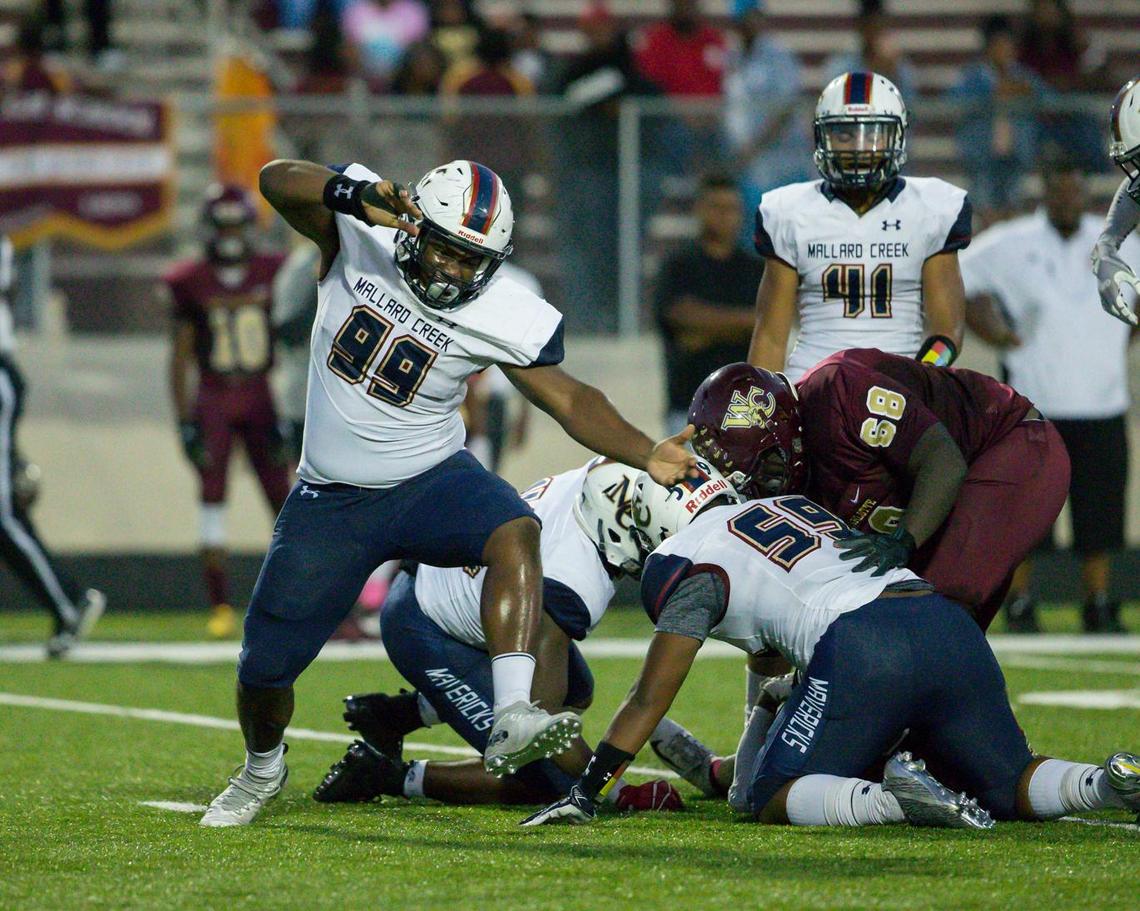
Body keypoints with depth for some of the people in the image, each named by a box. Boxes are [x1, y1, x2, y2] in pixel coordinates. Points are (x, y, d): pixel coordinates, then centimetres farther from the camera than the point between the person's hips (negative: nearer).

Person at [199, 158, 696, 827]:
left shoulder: (504, 320, -13)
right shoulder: (362, 237, -12)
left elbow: (570, 400, -6)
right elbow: (279, 180, -26)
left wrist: (647, 456, -20)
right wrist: (354, 193, -46)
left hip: (430, 478, -1)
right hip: (332, 497, 1)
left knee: (515, 533, -35)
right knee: (265, 666, 6)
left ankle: (513, 720, -47)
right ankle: (263, 767, 41)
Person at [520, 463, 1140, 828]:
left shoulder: (688, 563, 11)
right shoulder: (797, 507, 34)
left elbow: (650, 700, 7)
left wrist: (584, 794, 12)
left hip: (859, 646, -7)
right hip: (950, 624, 7)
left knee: (768, 798, 6)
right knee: (1009, 789, 21)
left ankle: (889, 800, -23)